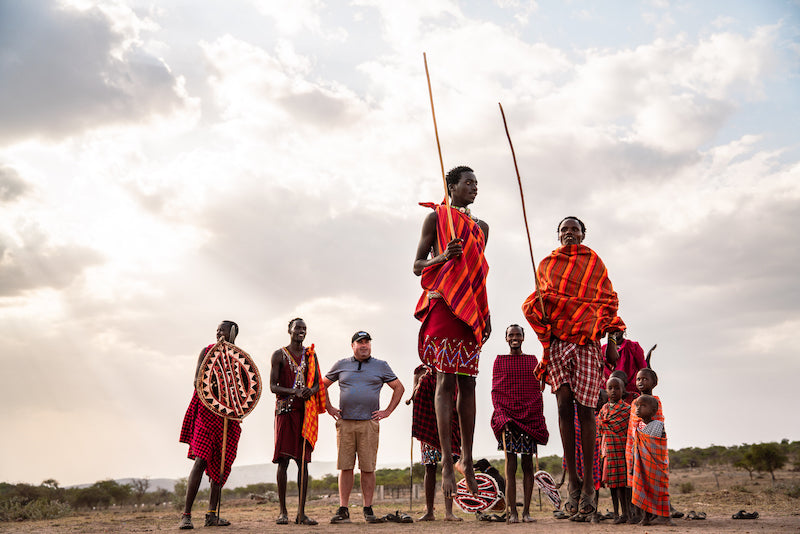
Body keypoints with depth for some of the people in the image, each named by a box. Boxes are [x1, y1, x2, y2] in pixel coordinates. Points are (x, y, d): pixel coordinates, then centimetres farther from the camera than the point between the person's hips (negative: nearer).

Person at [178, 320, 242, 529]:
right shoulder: (207, 351, 4)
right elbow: (196, 381, -3)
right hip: (207, 409, -4)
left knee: (222, 463, 4)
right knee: (201, 460, -13)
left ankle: (212, 514, 11)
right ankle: (186, 515, -10)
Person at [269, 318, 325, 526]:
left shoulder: (311, 355, 14)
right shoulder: (279, 355, 4)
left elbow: (317, 384, 13)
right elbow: (273, 386, -3)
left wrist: (311, 391, -11)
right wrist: (294, 392, -19)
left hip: (306, 411, 3)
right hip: (285, 410, -3)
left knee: (303, 461, 1)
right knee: (283, 459, -4)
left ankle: (301, 512, 4)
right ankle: (282, 511, 3)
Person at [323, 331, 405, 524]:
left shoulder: (381, 366, 10)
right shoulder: (341, 365, 12)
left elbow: (399, 388, 14)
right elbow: (322, 385, 22)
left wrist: (388, 411, 6)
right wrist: (329, 408, 12)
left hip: (369, 423, -1)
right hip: (345, 423, 1)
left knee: (368, 468, -1)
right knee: (345, 467, 0)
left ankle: (368, 510, 6)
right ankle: (343, 510, 5)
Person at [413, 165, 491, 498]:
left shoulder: (481, 227, 22)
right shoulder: (436, 217, 5)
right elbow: (417, 266, 2)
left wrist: (486, 314, 17)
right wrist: (443, 256, -17)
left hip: (472, 308, 6)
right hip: (444, 304, -6)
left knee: (468, 382, 4)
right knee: (446, 381, -10)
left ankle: (467, 460, 8)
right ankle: (447, 463, -10)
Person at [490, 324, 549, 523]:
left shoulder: (532, 360, 13)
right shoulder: (500, 360, 8)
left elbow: (537, 391, 12)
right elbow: (495, 392, 4)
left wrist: (540, 418, 4)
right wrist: (502, 417, -8)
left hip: (530, 418, 2)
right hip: (507, 417, -2)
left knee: (528, 464, 2)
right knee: (510, 464, -4)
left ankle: (526, 511, 6)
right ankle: (512, 512, -3)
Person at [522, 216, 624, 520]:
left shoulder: (594, 263, 12)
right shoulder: (547, 265, 17)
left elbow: (608, 303, 9)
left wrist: (611, 341, 2)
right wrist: (541, 312, 4)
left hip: (587, 341, -1)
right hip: (557, 340, 1)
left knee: (585, 409, -7)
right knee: (564, 405, -11)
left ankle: (588, 483, 0)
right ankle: (572, 482, -6)